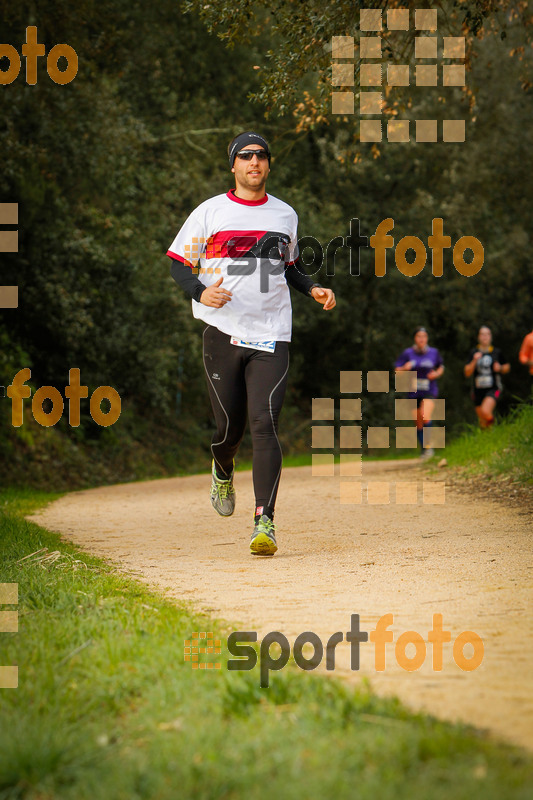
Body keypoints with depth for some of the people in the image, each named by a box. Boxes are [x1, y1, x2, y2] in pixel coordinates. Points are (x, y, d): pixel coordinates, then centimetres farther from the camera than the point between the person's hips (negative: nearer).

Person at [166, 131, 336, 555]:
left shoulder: (285, 215, 13)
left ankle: (265, 522, -21)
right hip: (222, 334, -1)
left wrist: (313, 289, 7)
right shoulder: (210, 213, 3)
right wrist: (200, 291, -16)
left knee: (264, 424, -14)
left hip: (271, 337, 1)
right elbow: (178, 262, 4)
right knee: (229, 426, 5)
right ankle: (223, 473, 43)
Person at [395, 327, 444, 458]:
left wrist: (437, 374, -3)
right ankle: (423, 449, 23)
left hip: (429, 392, -2)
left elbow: (441, 367, 19)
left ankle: (429, 446, -14)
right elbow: (397, 371, 2)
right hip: (414, 392, 2)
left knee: (426, 417, -25)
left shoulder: (433, 352, 3)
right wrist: (405, 368, -19)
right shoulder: (408, 353, 1)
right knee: (418, 423, 7)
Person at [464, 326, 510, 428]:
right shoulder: (473, 353, 3)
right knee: (482, 423, 8)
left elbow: (507, 366, 16)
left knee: (485, 412, -27)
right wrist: (474, 361, -17)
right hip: (478, 390, 2)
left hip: (493, 389, -2)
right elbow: (467, 373, -1)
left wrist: (500, 368, -6)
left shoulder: (497, 352, 2)